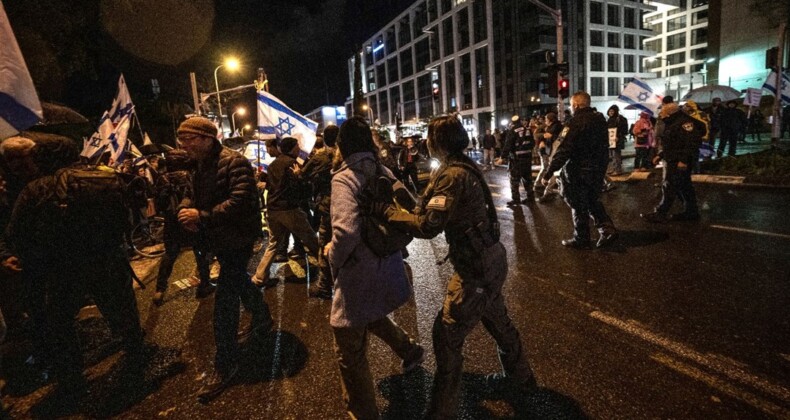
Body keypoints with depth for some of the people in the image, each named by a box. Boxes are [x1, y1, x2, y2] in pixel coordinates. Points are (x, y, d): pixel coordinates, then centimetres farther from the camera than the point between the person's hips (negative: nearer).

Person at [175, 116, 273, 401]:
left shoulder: (234, 162, -18)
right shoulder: (199, 167, 12)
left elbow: (241, 201, -28)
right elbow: (197, 197, 19)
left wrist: (202, 217, -27)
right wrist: (188, 210, -4)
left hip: (237, 237, -10)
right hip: (220, 238, 10)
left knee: (224, 299, -10)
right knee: (239, 282, 24)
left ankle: (225, 365, 3)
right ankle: (262, 319, 49)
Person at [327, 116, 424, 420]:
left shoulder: (344, 178, -18)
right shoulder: (384, 172, 3)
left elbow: (346, 231, -30)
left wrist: (333, 258, -10)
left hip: (359, 272, -8)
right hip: (387, 266, 8)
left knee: (350, 352, 10)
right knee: (372, 317, 36)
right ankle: (410, 350, 52)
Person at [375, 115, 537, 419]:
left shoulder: (452, 175, -21)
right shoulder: (465, 167, 8)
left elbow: (428, 226, -27)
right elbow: (435, 212, 9)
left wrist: (387, 212, -19)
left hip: (477, 267, -10)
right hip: (489, 259, 10)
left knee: (447, 335, 1)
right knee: (498, 321, 28)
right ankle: (520, 377, 51)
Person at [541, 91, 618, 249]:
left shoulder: (576, 122, -19)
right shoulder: (600, 119, 7)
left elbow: (563, 151, -25)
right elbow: (604, 146, 13)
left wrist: (548, 173, -24)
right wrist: (601, 166, 21)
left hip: (579, 171, -8)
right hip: (598, 170, 8)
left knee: (579, 206, 5)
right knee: (593, 201, 23)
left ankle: (581, 240, 16)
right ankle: (607, 229, 12)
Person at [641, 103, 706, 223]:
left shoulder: (685, 122, -17)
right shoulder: (672, 124, 16)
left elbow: (692, 141, -25)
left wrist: (684, 160, -28)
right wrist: (660, 155, 15)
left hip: (679, 163, -10)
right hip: (672, 161, 10)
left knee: (669, 187, -7)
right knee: (684, 187, 15)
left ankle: (660, 214, -4)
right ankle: (691, 212, 24)